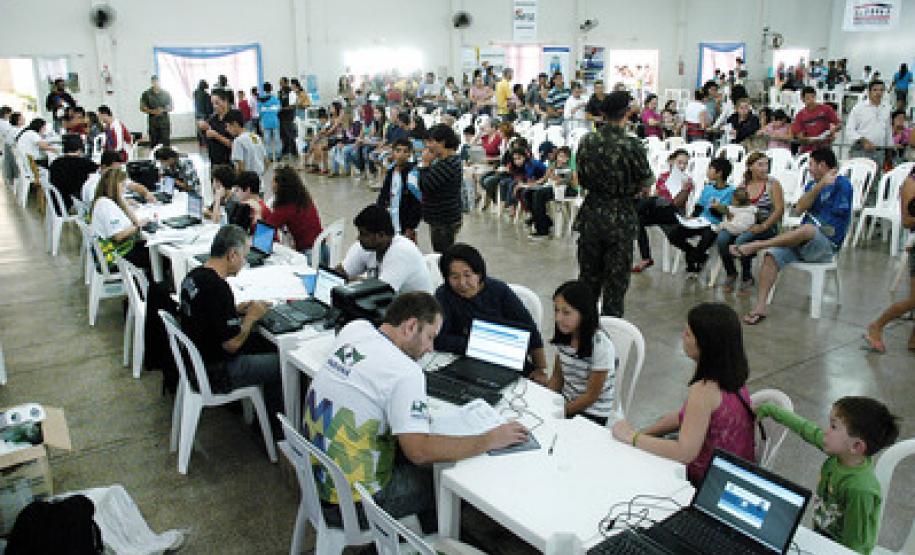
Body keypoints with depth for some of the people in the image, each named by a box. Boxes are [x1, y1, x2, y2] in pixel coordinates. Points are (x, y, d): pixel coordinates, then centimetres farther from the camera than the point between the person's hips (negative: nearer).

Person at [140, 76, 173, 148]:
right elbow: (142, 108, 3)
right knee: (153, 143, 0)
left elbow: (171, 107, 7)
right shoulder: (146, 94, 4)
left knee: (166, 143, -3)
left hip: (164, 121, 0)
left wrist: (163, 110, -12)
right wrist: (152, 111, -15)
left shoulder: (166, 93, 6)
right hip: (152, 122, 0)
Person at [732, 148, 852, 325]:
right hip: (802, 241, 6)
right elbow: (799, 209, -2)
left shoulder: (842, 184, -2)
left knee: (808, 229, -39)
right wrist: (820, 185, -10)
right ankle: (760, 308, -28)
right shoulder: (812, 184, 18)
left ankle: (756, 245, -36)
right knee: (772, 255, -21)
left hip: (826, 246, -6)